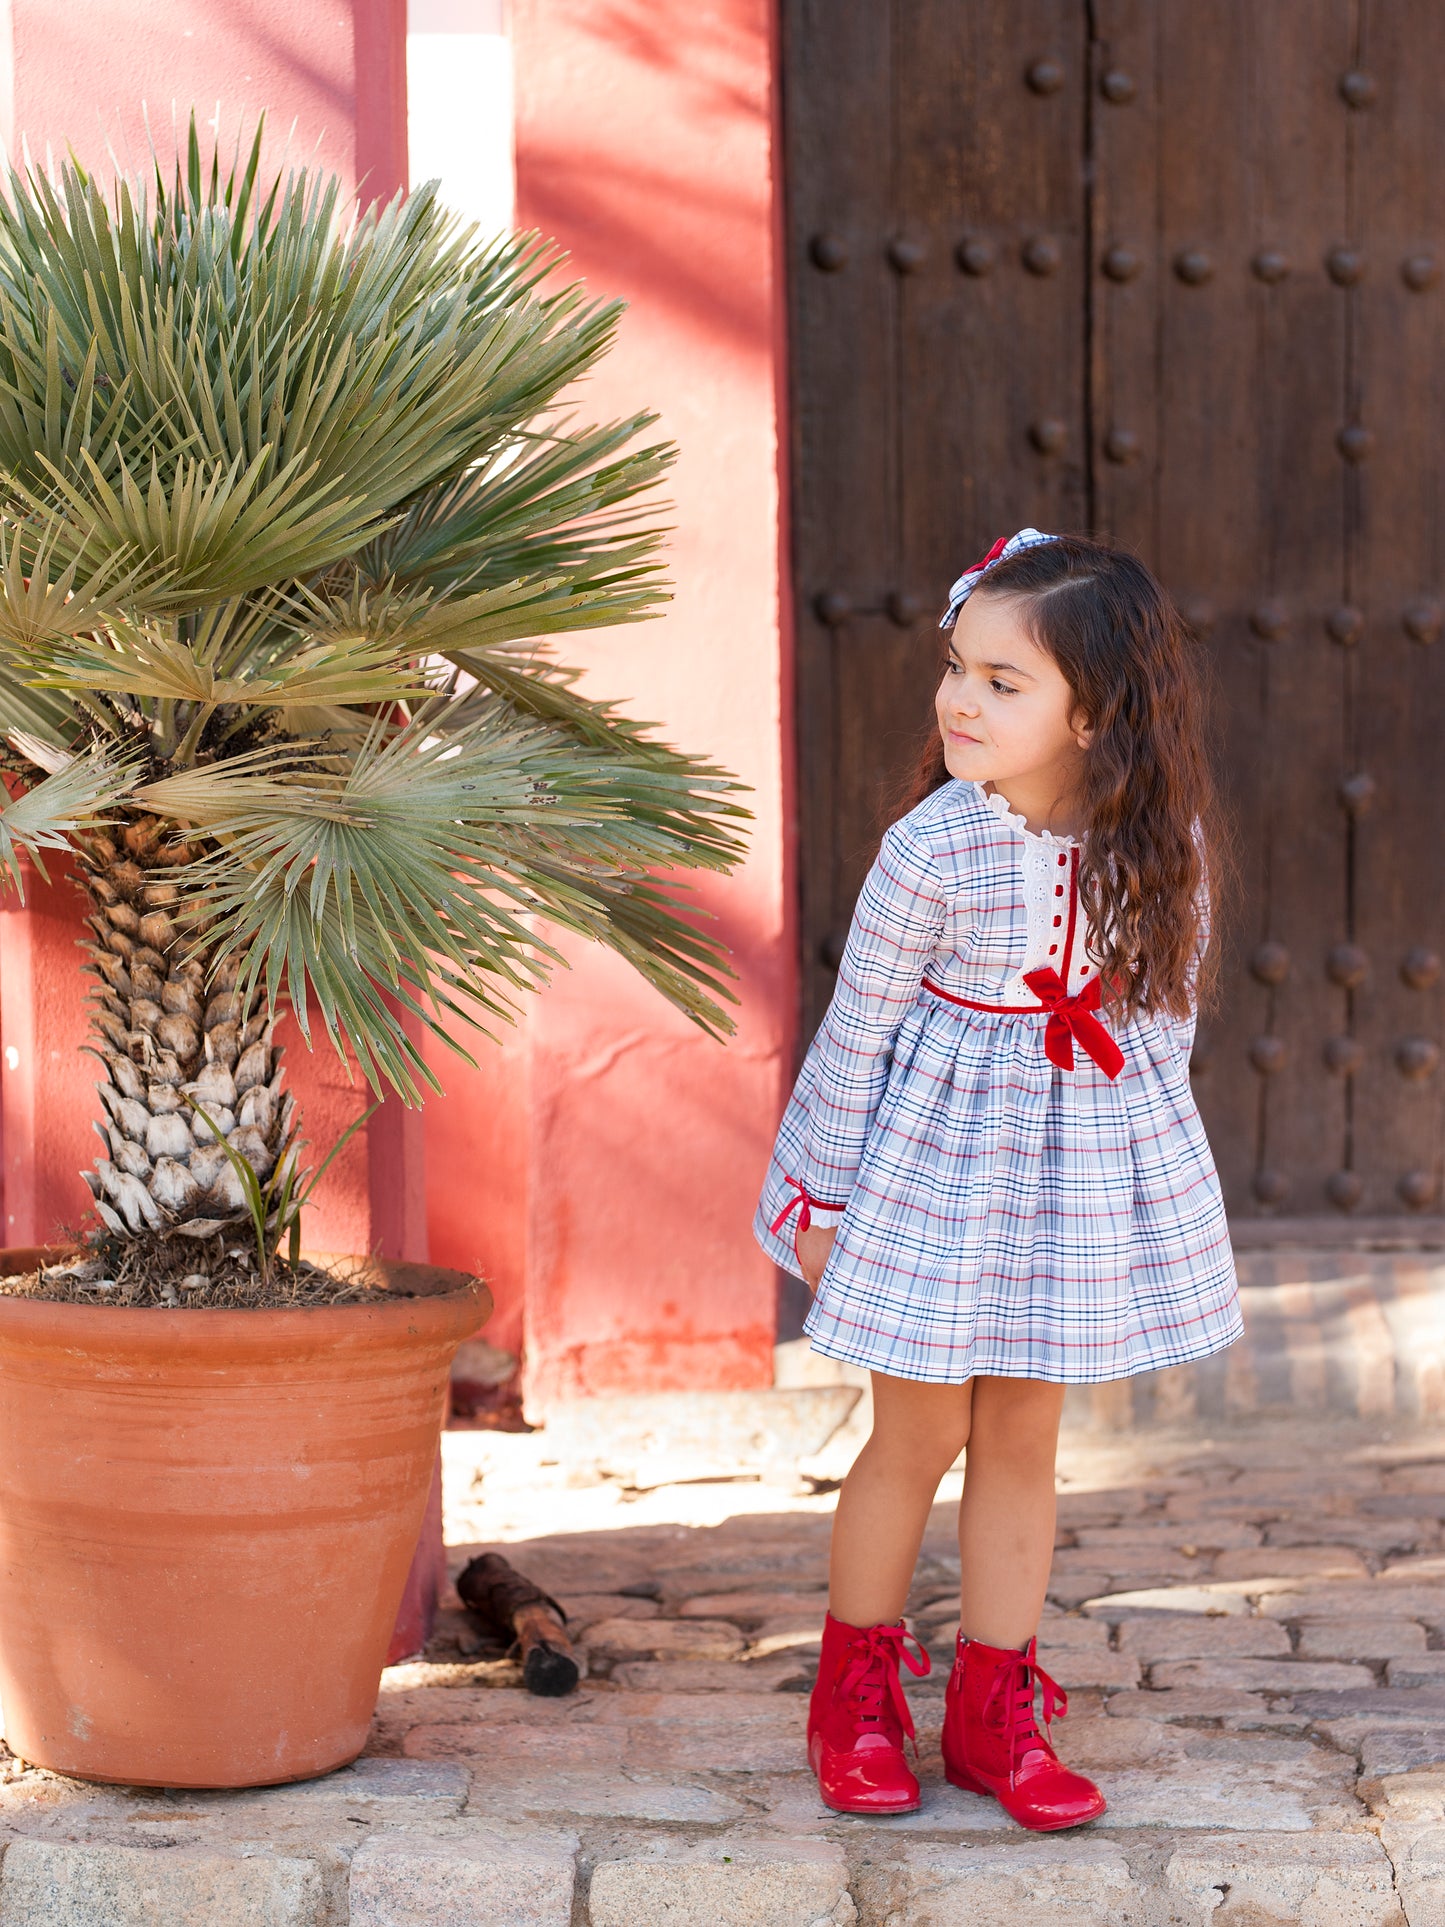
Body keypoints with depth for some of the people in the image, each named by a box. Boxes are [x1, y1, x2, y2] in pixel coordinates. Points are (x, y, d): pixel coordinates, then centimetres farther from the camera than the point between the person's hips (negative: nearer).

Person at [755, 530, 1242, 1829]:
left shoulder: (1161, 842, -9)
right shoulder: (934, 849, -19)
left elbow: (1166, 1002, 5)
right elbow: (859, 1024, -10)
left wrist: (1143, 1150, 11)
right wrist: (823, 1194, -4)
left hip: (1091, 1152, 3)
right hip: (940, 1145, -3)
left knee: (1024, 1438, 11)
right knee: (921, 1432, 5)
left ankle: (994, 1710, 22)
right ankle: (855, 1693, 25)